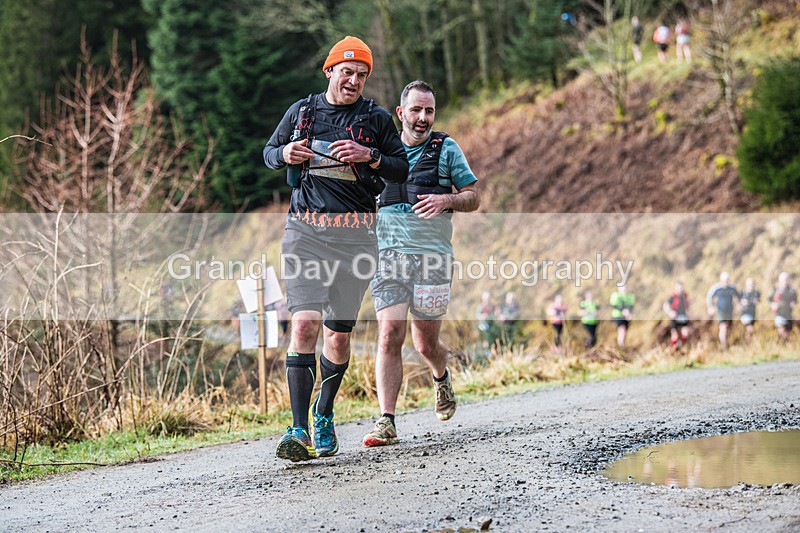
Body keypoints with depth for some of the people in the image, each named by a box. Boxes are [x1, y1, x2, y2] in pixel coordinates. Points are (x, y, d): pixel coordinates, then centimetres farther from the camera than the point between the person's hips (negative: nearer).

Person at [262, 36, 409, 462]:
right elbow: (269, 152, 20)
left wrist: (370, 156, -11)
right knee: (304, 324, -15)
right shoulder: (301, 111, 9)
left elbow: (402, 169, 8)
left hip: (355, 234, 1)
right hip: (305, 230, -1)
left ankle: (324, 415, 29)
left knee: (339, 333, 6)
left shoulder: (376, 119, 7)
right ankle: (299, 430, -18)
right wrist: (286, 154, -3)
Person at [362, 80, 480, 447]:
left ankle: (442, 377, 40)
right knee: (389, 336, -13)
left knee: (426, 343, 4)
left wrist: (446, 200, -13)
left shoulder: (446, 149, 6)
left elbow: (473, 198, 7)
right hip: (388, 253, 1)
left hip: (432, 255, -1)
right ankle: (386, 422, -15)